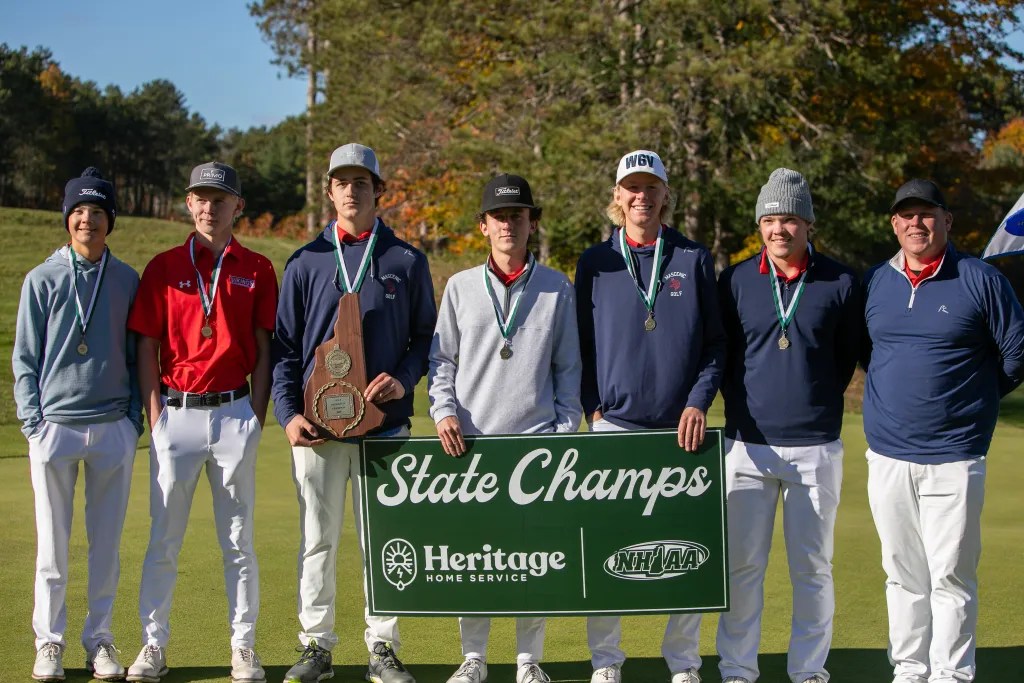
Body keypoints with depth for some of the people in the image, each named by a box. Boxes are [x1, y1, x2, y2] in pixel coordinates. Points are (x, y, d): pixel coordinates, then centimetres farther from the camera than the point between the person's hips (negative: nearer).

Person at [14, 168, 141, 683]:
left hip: (114, 429, 2)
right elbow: (25, 358, 4)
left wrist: (134, 419, 3)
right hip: (55, 425, -1)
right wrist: (33, 423, -4)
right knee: (52, 543, 3)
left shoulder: (127, 280, 8)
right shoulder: (42, 279, 3)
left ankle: (100, 640, 16)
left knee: (107, 542, 6)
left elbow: (135, 354, 11)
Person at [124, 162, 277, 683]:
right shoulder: (163, 268, 6)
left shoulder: (257, 270, 6)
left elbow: (263, 349, 6)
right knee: (163, 538, 3)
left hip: (234, 413, 0)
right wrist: (154, 417, -2)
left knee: (238, 540, 5)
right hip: (176, 413, 0)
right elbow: (147, 348, 6)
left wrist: (256, 418, -2)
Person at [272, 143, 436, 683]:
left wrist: (403, 379, -8)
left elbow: (426, 334, 10)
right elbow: (285, 346, 7)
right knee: (317, 541, 4)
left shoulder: (407, 261, 8)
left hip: (385, 421, 0)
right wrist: (288, 413, -4)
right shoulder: (305, 263, 8)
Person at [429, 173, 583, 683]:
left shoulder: (557, 289, 8)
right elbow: (441, 360, 11)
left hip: (538, 441, -1)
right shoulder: (460, 287, 9)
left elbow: (569, 369, 9)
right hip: (470, 441, 1)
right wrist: (444, 412, -5)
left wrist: (564, 429, 0)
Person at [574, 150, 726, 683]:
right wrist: (593, 408, -1)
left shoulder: (694, 260, 8)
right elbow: (581, 345, 10)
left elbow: (715, 342, 7)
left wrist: (698, 402, -6)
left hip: (680, 428, 0)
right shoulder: (595, 263, 9)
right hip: (613, 424, 0)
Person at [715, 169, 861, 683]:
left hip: (816, 447, 0)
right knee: (741, 564, 3)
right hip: (748, 444, 1)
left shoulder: (840, 283, 1)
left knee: (813, 566, 6)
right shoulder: (735, 281, 3)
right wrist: (740, 403, 9)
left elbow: (849, 355, 13)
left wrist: (820, 402, 10)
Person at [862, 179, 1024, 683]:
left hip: (954, 459, -4)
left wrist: (973, 402, 9)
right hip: (887, 456, 4)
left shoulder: (980, 280, -3)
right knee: (903, 575, 10)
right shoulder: (874, 282, 8)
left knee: (951, 577, -2)